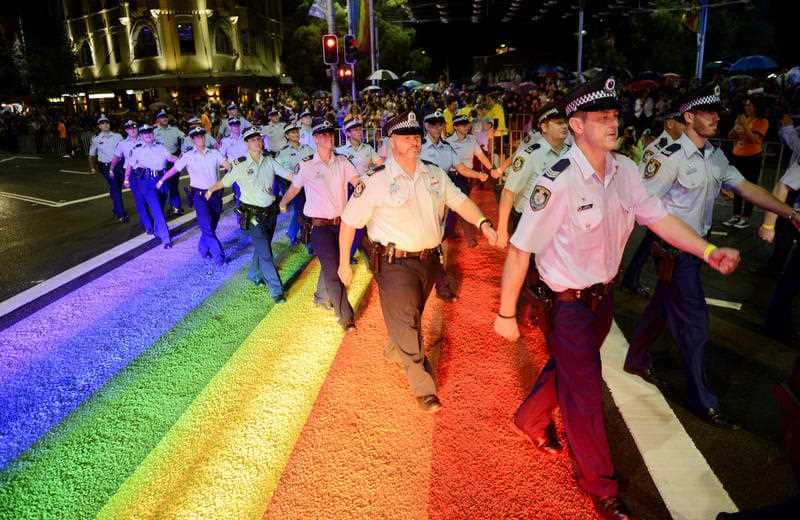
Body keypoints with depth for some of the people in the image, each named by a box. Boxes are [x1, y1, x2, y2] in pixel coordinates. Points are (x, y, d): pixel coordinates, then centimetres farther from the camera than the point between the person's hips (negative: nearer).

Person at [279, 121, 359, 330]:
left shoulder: (342, 161, 2)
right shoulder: (306, 165, -7)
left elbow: (358, 181, -10)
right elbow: (294, 188, 10)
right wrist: (283, 203, 24)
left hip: (340, 222, 4)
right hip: (320, 225, -4)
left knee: (331, 265, 20)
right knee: (333, 270, -8)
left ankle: (322, 296, 47)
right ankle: (347, 317, 1)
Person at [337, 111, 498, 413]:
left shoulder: (435, 174, 3)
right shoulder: (376, 181, -12)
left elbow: (459, 200, -1)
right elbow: (349, 221, -7)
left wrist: (483, 224, -20)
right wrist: (344, 263, -5)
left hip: (429, 260, 6)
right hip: (395, 263, -5)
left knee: (410, 317, 24)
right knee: (406, 324, 1)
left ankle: (393, 351, 54)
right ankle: (424, 388, 18)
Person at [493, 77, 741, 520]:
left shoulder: (624, 170, -5)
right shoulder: (557, 183, -27)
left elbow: (658, 217, 0)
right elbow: (519, 249, -24)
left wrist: (708, 251, -15)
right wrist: (506, 314, -18)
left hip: (603, 295, 7)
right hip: (567, 302, -7)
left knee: (568, 367, 26)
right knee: (585, 392, 8)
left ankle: (530, 419, 55)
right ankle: (599, 484, 33)